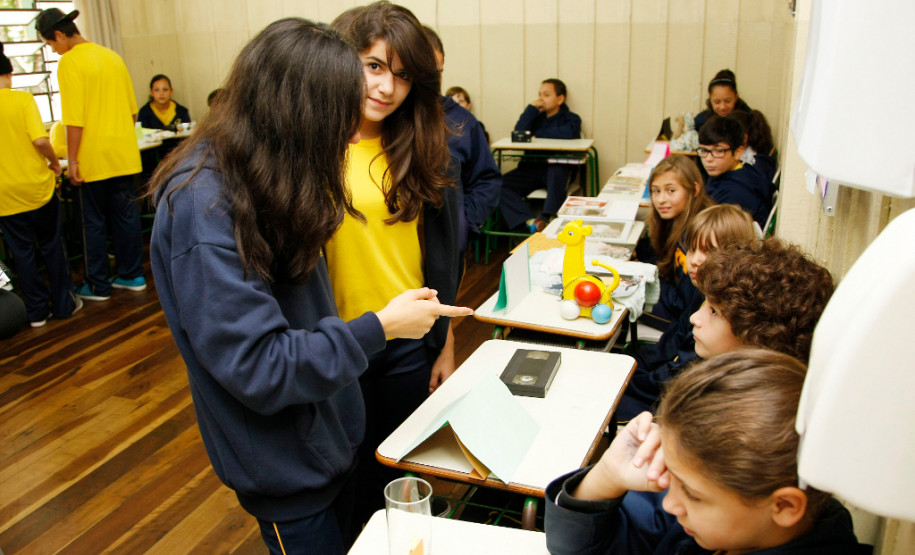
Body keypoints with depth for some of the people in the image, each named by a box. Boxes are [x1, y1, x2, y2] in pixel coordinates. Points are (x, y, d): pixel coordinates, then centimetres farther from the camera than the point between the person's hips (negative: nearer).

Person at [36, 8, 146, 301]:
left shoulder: (70, 62, -12)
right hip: (124, 155, 6)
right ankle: (132, 276, 20)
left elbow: (74, 119, -16)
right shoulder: (113, 57, 9)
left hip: (94, 157, -6)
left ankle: (98, 285, 13)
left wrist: (72, 160, -11)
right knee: (127, 216, 12)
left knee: (95, 222, 5)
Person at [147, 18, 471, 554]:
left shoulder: (261, 178, -1)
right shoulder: (204, 207, -29)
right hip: (285, 465, -8)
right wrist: (381, 326, -24)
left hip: (332, 432, 8)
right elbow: (257, 369, -29)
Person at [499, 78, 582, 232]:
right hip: (531, 167, 4)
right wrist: (532, 108, 4)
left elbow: (568, 133, -15)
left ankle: (548, 218, -43)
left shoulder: (571, 118, 10)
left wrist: (538, 133, -3)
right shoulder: (537, 116, 22)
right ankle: (530, 222, -36)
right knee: (499, 184, -21)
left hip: (557, 168, -4)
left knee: (556, 170, -40)